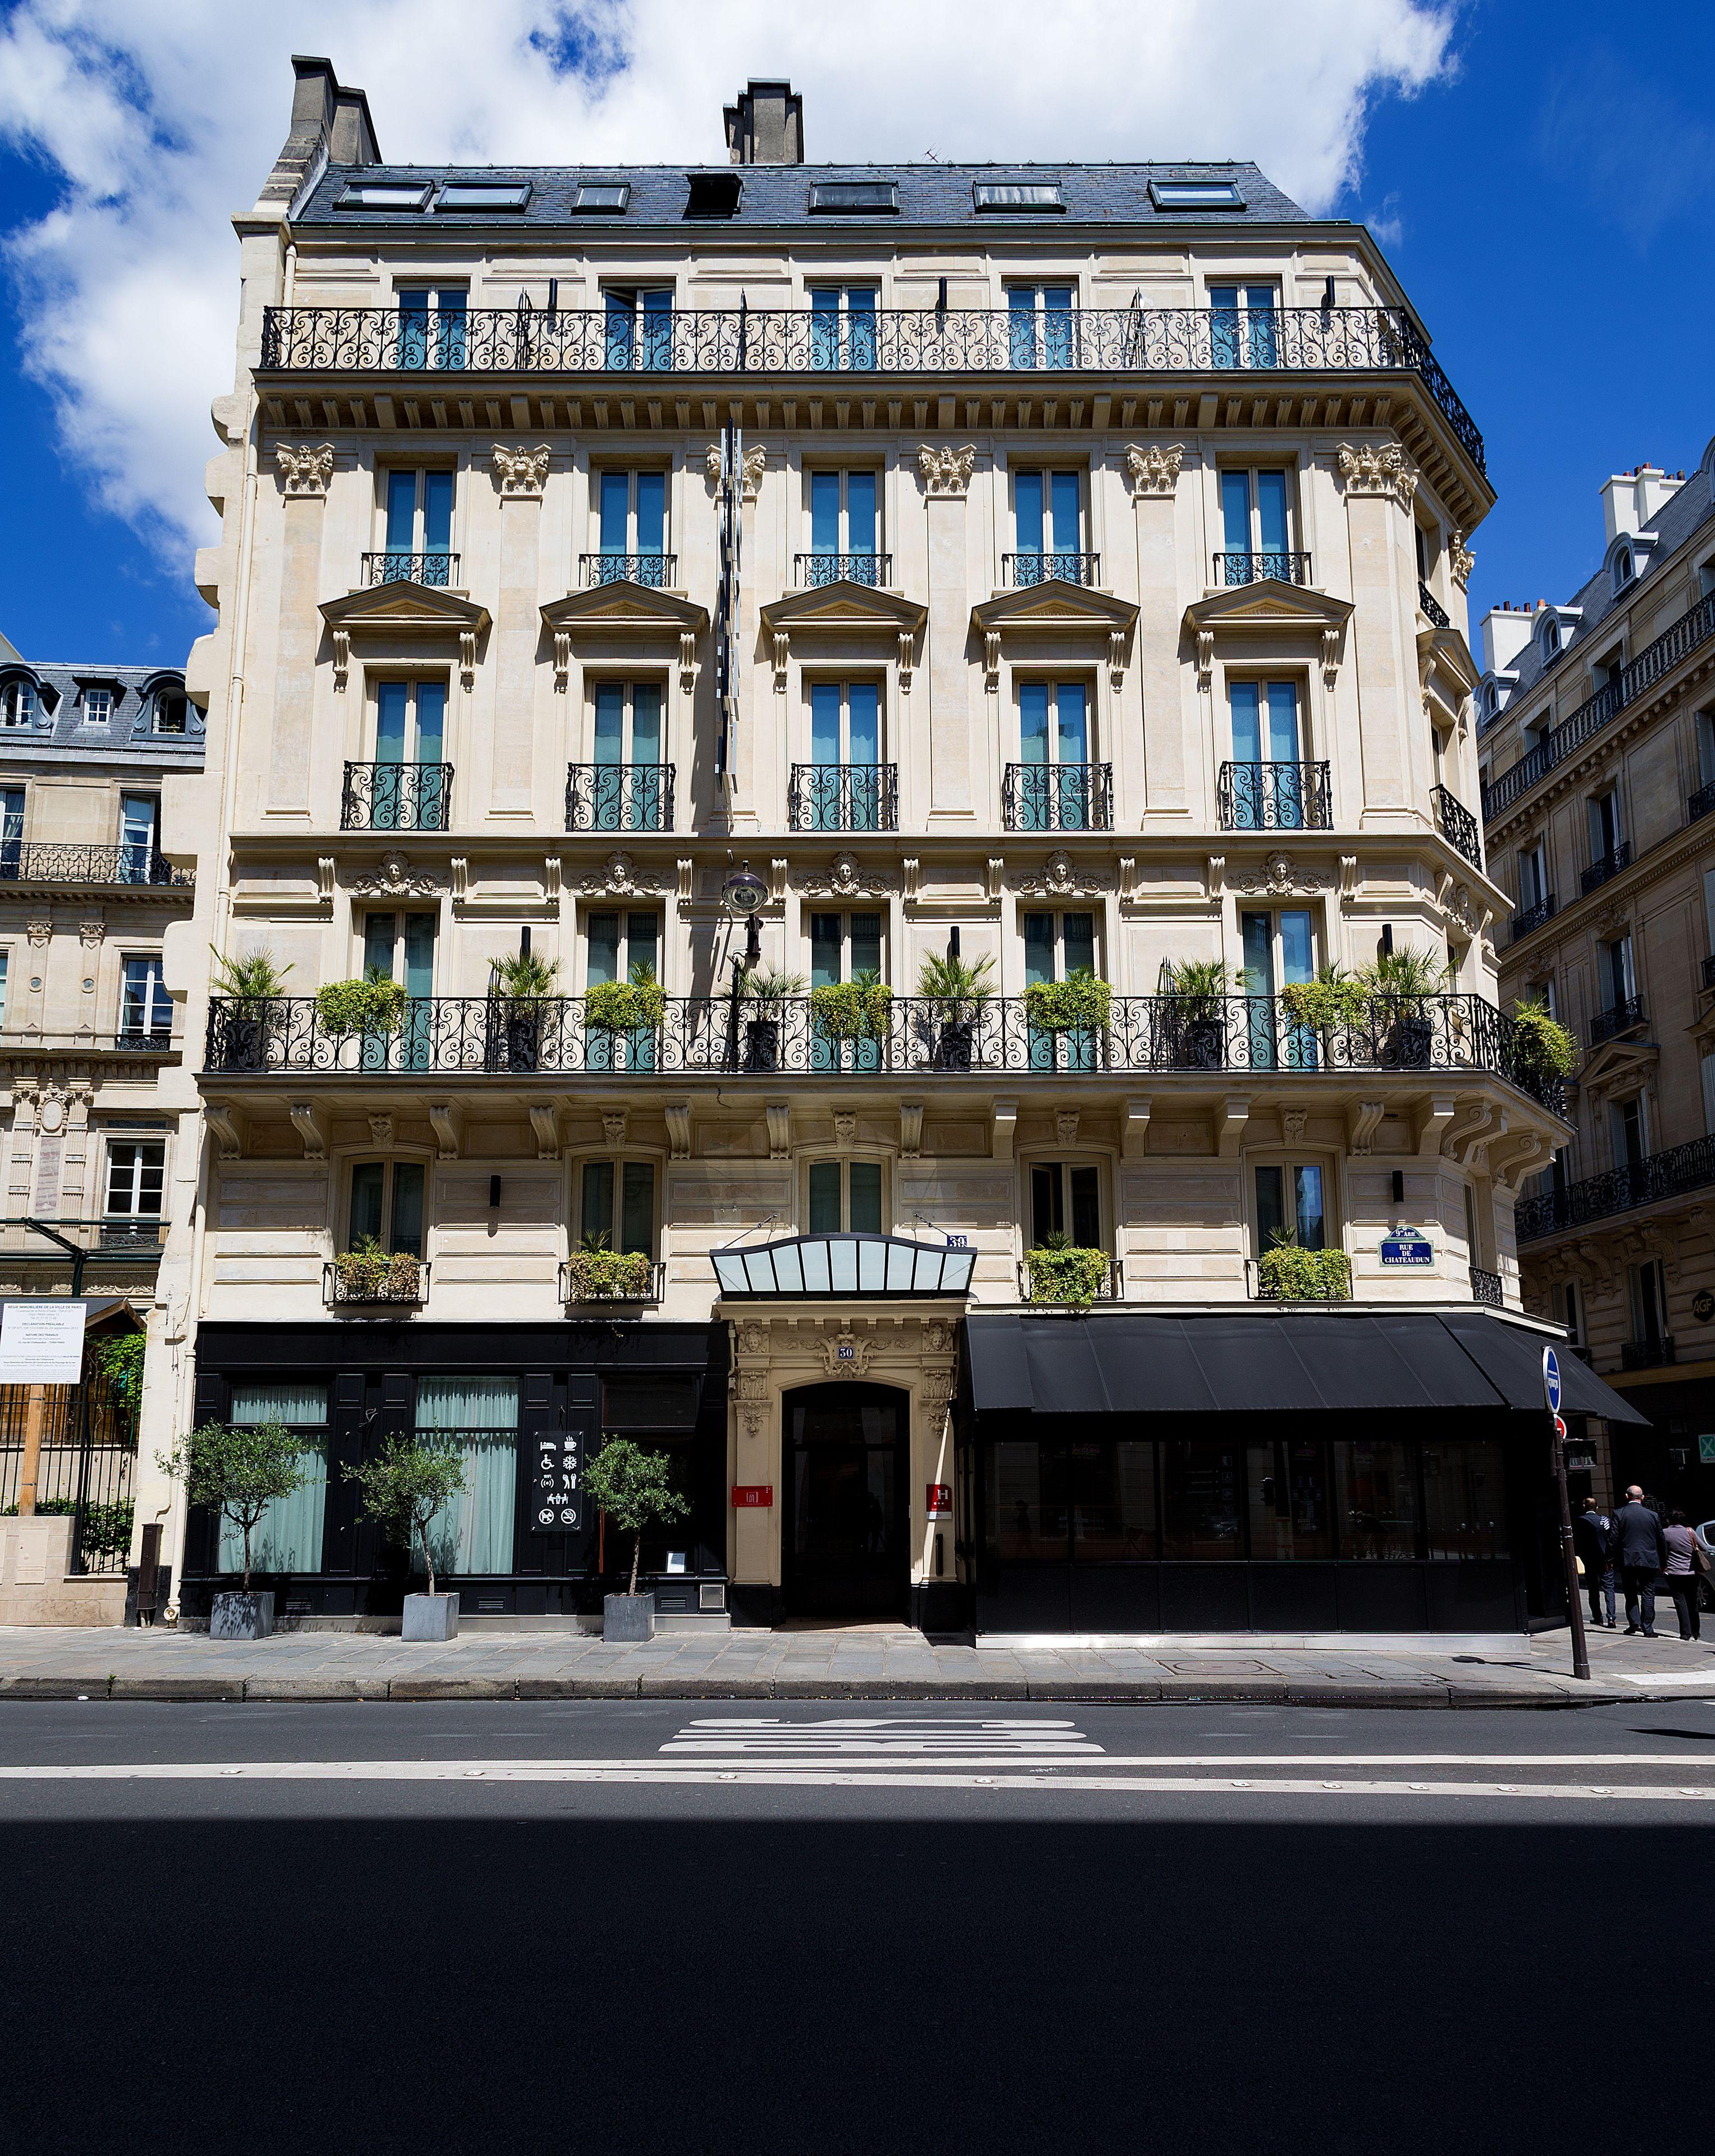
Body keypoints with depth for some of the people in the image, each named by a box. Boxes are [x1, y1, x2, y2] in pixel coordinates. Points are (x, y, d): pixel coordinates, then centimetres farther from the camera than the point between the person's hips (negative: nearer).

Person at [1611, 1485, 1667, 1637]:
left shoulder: (1619, 1514, -3)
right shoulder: (1653, 1515, 2)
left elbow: (1615, 1540, -5)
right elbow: (1661, 1541, 8)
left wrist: (1615, 1562, 1)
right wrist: (1663, 1563, 17)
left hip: (1628, 1561, -1)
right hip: (1649, 1561, 1)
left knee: (1631, 1593, 12)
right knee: (1648, 1595, 5)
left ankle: (1633, 1622, 0)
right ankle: (1648, 1629, 2)